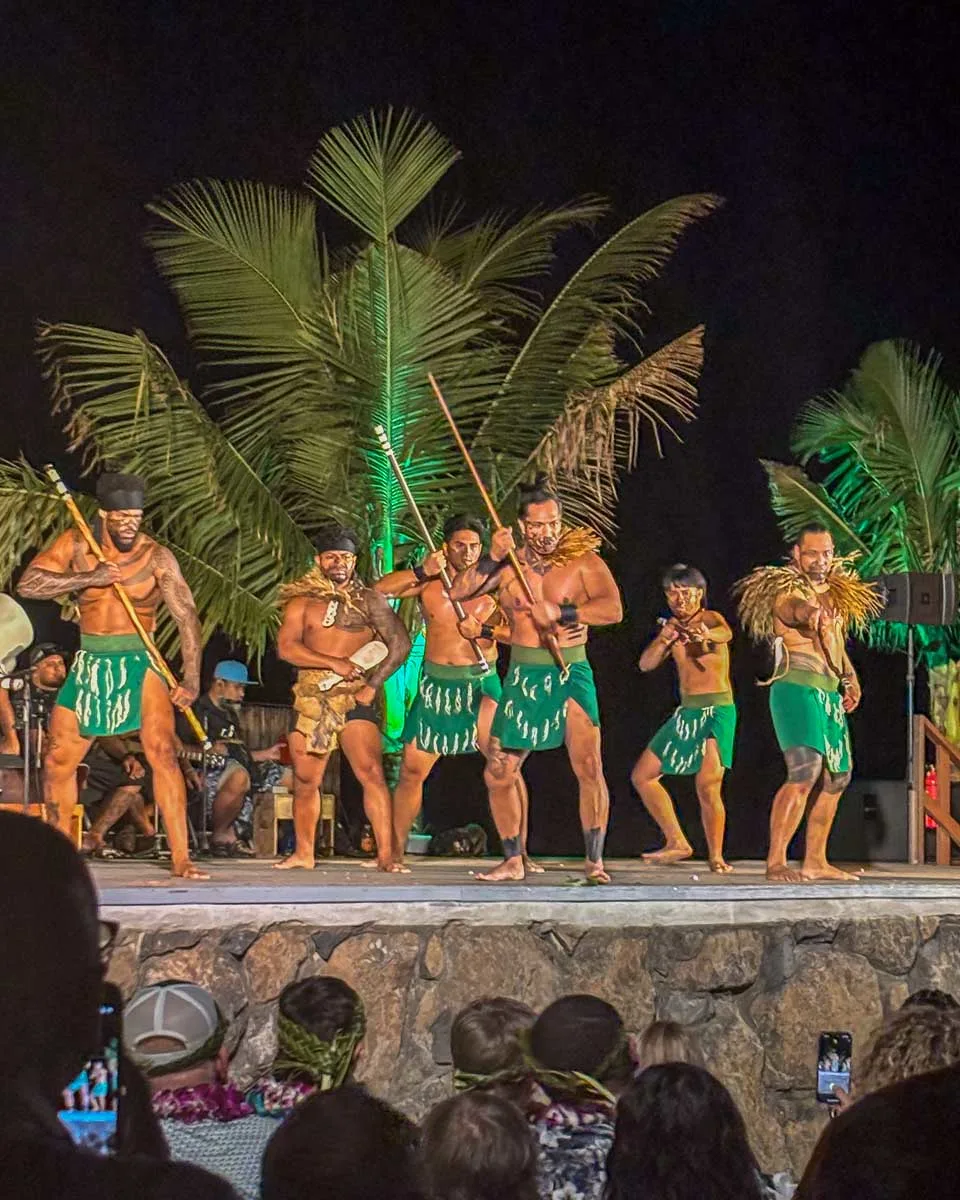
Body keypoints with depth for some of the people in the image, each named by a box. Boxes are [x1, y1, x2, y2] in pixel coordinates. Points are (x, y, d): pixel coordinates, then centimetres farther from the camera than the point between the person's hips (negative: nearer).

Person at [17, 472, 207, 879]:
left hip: (140, 663, -3)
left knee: (163, 752, -18)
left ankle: (180, 858, -17)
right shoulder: (76, 544, -1)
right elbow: (27, 584, -10)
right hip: (90, 664, 3)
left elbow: (187, 618, -13)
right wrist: (88, 578, -19)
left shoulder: (156, 557, -8)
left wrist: (191, 679, -22)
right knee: (57, 761, 6)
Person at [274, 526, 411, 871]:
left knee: (371, 773, -15)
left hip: (355, 699, -2)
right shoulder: (302, 602, 10)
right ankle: (303, 853, 19)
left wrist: (374, 683, -6)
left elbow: (400, 643, 4)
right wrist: (334, 664, -14)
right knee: (305, 780, 7)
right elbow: (286, 648, -3)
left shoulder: (369, 600, 8)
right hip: (310, 699, 2)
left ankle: (386, 854, -16)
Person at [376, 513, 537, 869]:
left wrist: (485, 630, -17)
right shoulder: (428, 582, 5)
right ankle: (395, 852, 17)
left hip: (481, 683, -2)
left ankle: (520, 852, -8)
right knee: (412, 770, 5)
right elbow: (380, 589, -3)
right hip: (436, 685, 2)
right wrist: (421, 571, -12)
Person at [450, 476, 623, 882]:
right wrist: (491, 560, -15)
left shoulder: (582, 560, -6)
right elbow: (457, 592, -1)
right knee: (498, 774, 6)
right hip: (522, 677, 4)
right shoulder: (509, 563, 6)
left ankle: (594, 861, -12)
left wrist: (559, 612, -30)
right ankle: (512, 861, 21)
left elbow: (613, 609, -20)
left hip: (570, 675, -4)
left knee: (589, 768, -18)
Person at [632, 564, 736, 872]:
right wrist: (663, 640, -18)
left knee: (707, 785, -19)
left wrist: (707, 635, -56)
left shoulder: (710, 619, -8)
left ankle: (716, 856, -5)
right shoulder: (673, 627, 12)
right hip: (686, 711, 8)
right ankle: (677, 843, 15)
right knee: (642, 775, 8)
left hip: (717, 711, -8)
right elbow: (646, 664, 2)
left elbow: (725, 633, -32)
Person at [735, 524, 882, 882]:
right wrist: (810, 613, -57)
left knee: (837, 779, 14)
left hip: (831, 695, 9)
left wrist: (850, 677, 15)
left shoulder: (837, 594, 17)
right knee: (805, 772, -23)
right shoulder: (786, 592, -9)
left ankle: (815, 861, 24)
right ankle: (776, 862, -22)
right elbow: (795, 608, -34)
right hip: (797, 689, -9)